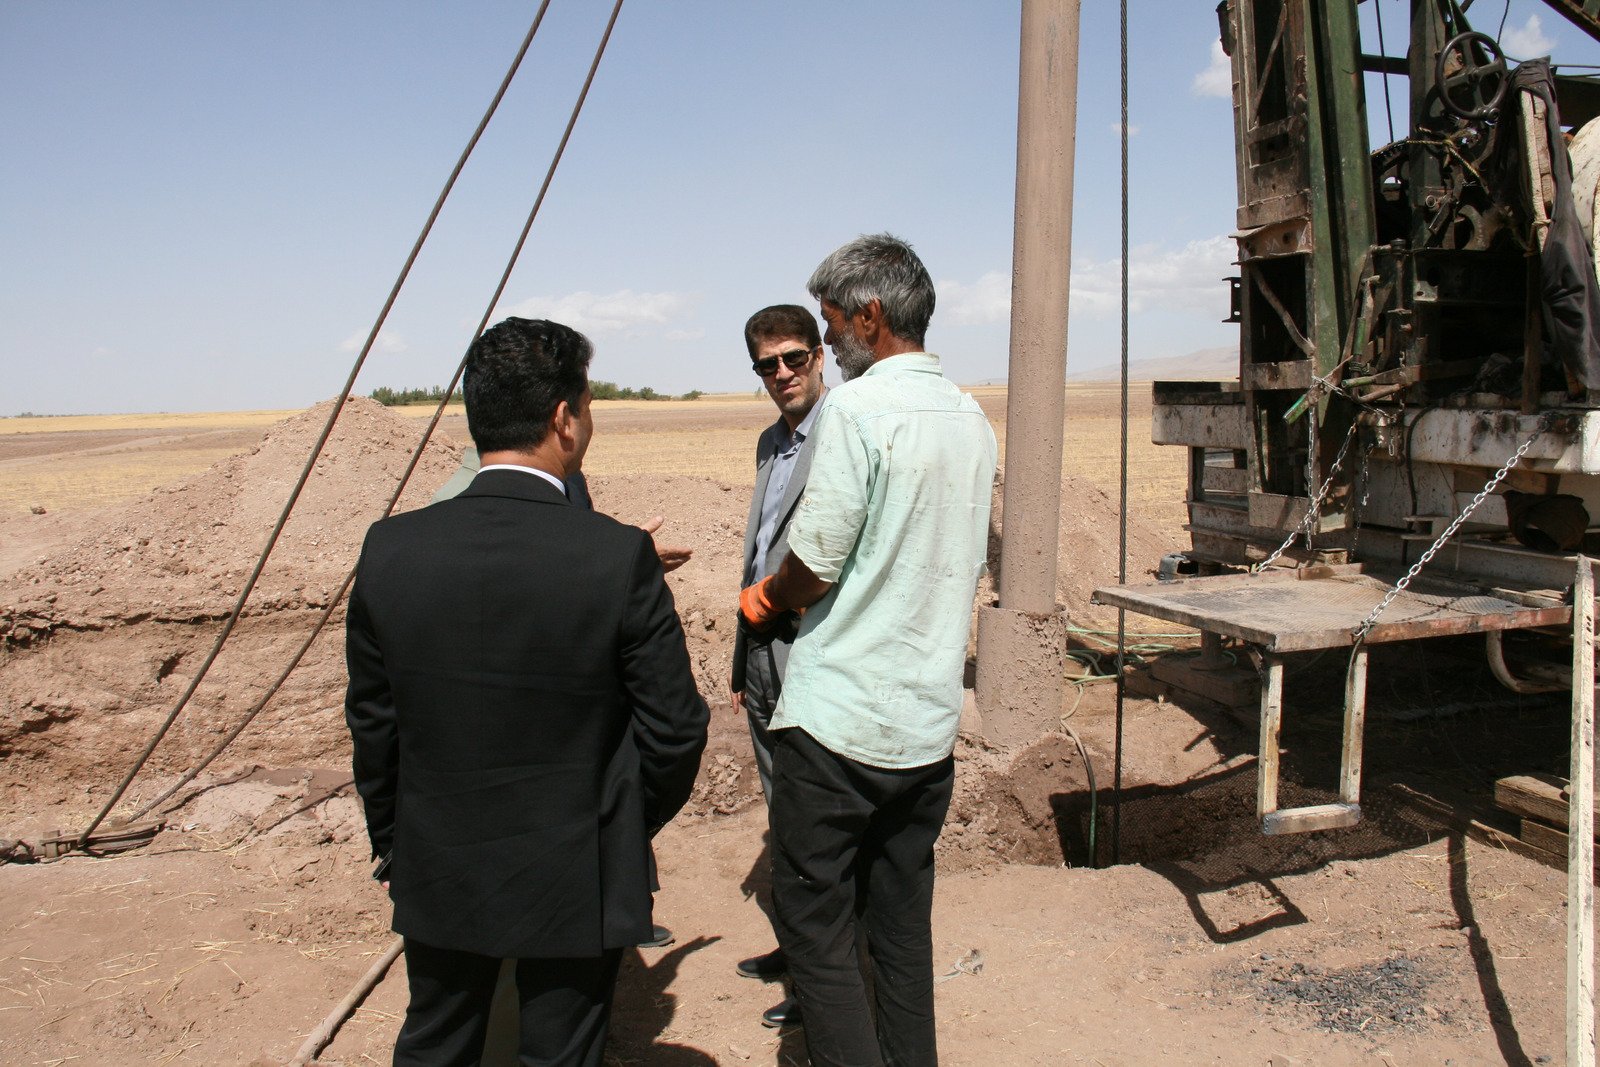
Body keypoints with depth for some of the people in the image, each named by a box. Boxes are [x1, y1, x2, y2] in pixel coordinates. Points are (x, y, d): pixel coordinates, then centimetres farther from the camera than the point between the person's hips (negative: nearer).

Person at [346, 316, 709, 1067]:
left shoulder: (391, 550, -11)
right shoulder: (619, 557, -21)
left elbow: (372, 723, 0)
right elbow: (676, 730, -13)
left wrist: (390, 842, 15)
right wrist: (629, 829, 6)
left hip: (436, 873, 3)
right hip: (577, 880, -3)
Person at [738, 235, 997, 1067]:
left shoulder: (856, 407, -15)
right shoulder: (970, 418, 9)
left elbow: (812, 568, -16)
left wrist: (765, 600, 8)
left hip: (839, 722, -7)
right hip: (929, 721, 8)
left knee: (815, 934, 6)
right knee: (903, 927, 18)